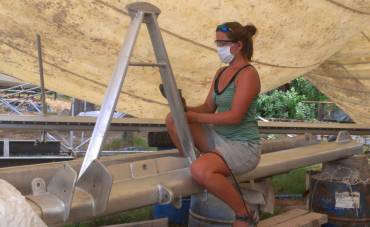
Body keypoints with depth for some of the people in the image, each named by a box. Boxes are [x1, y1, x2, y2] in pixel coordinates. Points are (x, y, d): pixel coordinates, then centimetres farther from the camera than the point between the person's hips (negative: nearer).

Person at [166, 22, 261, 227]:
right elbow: (208, 107, 11)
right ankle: (187, 163, 12)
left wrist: (195, 117, -19)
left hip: (242, 145, -8)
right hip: (218, 137, 8)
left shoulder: (248, 74, -14)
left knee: (201, 170, -34)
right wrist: (187, 110, -9)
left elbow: (235, 116, -22)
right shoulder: (221, 73, 10)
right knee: (173, 119, -3)